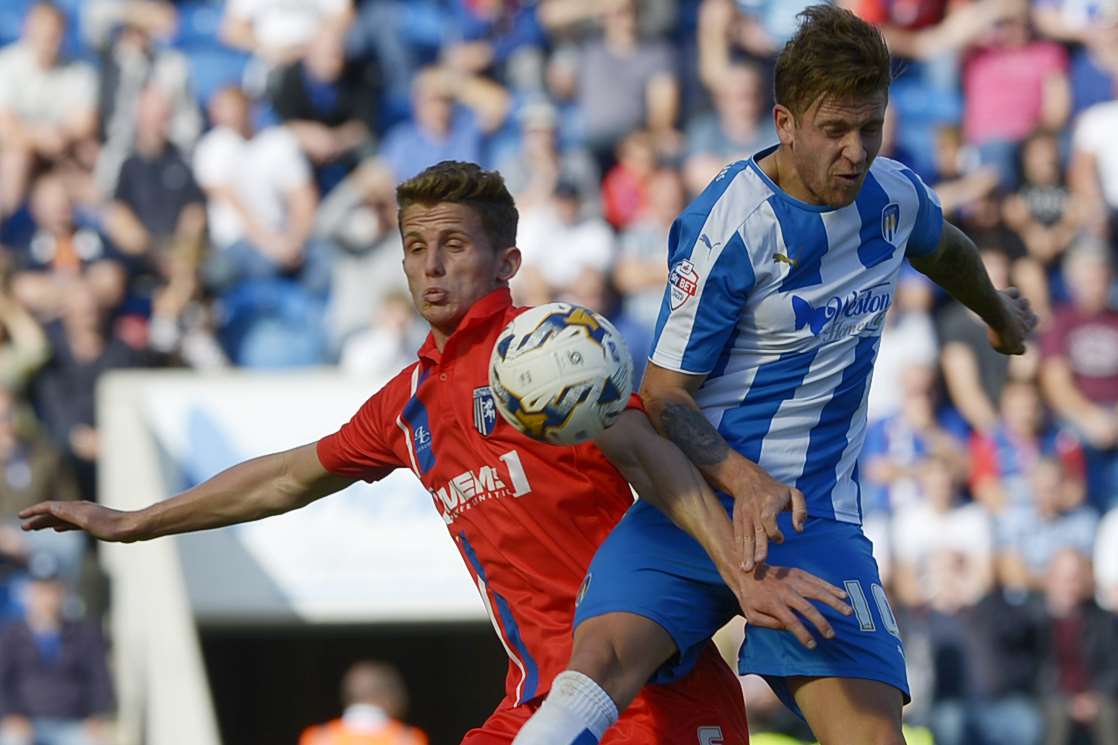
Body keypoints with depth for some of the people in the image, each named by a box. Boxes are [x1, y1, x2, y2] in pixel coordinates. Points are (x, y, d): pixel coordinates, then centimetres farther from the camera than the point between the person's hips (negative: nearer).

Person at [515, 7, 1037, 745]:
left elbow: (944, 246, 31)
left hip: (816, 516, 4)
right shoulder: (726, 227, -13)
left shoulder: (895, 194, 5)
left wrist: (999, 311, 51)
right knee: (596, 669, -29)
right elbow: (663, 394, -9)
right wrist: (743, 479, -26)